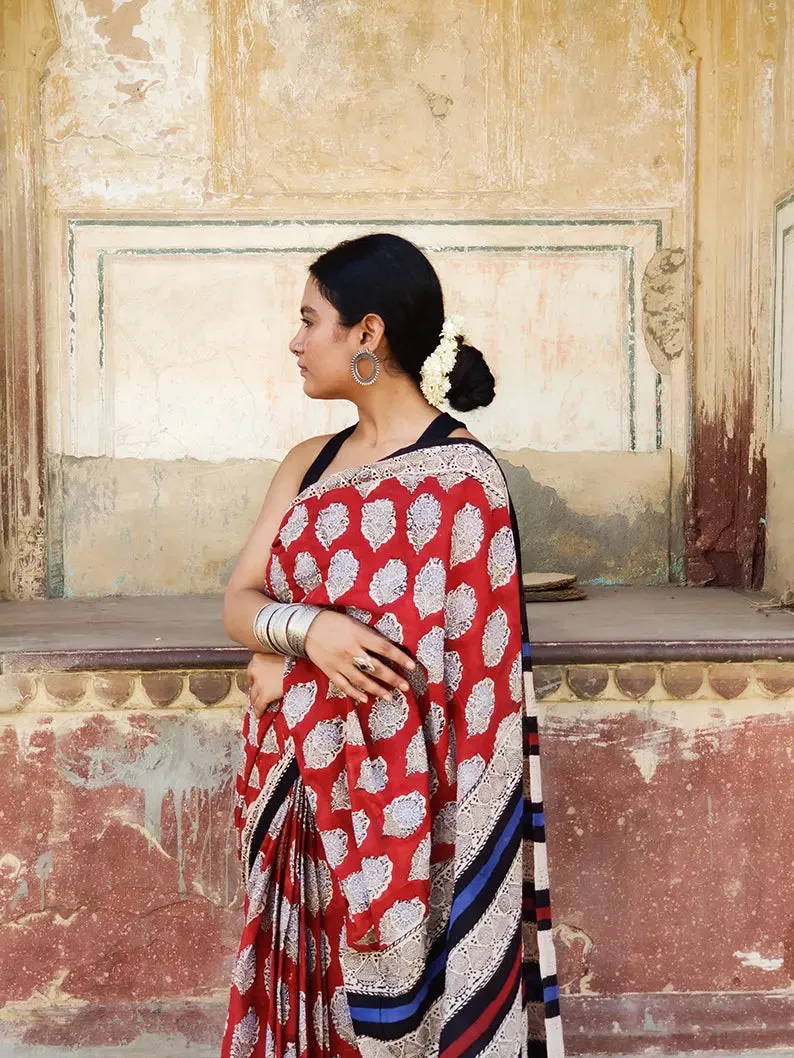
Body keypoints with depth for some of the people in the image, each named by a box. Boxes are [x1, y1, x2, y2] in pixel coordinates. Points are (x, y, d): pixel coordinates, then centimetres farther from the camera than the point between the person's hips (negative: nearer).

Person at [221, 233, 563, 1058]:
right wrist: (306, 630, -19)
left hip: (395, 790, -6)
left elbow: (435, 672, -16)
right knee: (314, 989, 16)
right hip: (300, 784, 6)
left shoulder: (458, 475, -14)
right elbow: (238, 603, 1)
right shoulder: (309, 462, 7)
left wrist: (285, 663, -10)